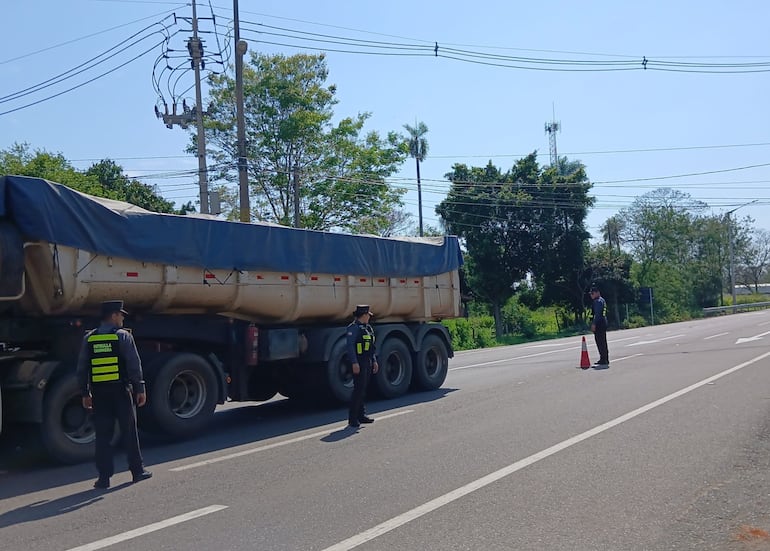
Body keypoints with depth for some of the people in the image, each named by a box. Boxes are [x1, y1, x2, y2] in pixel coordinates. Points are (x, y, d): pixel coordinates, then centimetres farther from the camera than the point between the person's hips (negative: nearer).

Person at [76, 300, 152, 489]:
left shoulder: (89, 339, 8)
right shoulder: (123, 336, -5)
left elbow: (82, 369, 10)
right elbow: (134, 365, -8)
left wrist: (85, 393, 16)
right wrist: (140, 389, -3)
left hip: (99, 392, 3)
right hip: (120, 390, -3)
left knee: (102, 435, 6)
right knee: (129, 431, 8)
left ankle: (104, 476, 6)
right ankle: (138, 470, 16)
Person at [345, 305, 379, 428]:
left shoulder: (368, 328, 17)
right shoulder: (354, 327, -11)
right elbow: (350, 346, -17)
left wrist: (374, 361, 18)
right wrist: (354, 363, -22)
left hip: (368, 362, 9)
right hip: (359, 363, -9)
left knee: (363, 390, 12)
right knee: (358, 389, -10)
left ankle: (361, 415, 19)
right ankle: (352, 419, -5)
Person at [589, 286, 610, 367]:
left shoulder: (598, 301, -12)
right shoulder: (602, 300, 20)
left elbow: (597, 314, -19)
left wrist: (594, 324, -20)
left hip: (599, 324, -11)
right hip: (603, 323, 11)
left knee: (600, 342, -9)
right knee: (603, 342, 14)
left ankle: (603, 359, -9)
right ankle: (605, 360, 19)